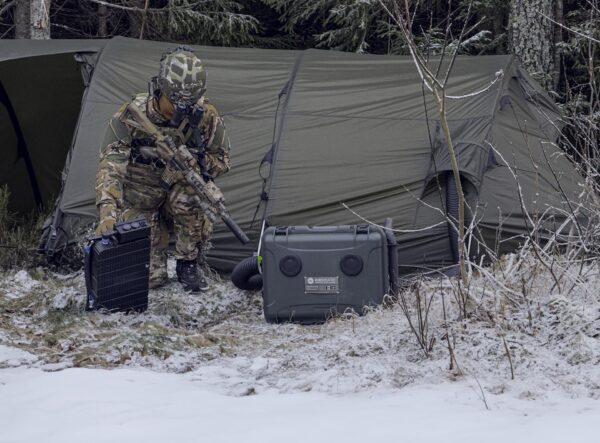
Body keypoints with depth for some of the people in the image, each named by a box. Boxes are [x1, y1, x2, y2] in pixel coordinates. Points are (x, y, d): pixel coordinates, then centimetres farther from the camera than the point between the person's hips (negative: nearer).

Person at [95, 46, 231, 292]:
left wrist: (199, 163, -27)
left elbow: (221, 161, -4)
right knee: (149, 276, -16)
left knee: (187, 196, -35)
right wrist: (108, 214, -46)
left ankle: (188, 264, -11)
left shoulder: (205, 117, -17)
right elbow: (110, 166, -31)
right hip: (139, 203, -2)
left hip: (178, 191, 2)